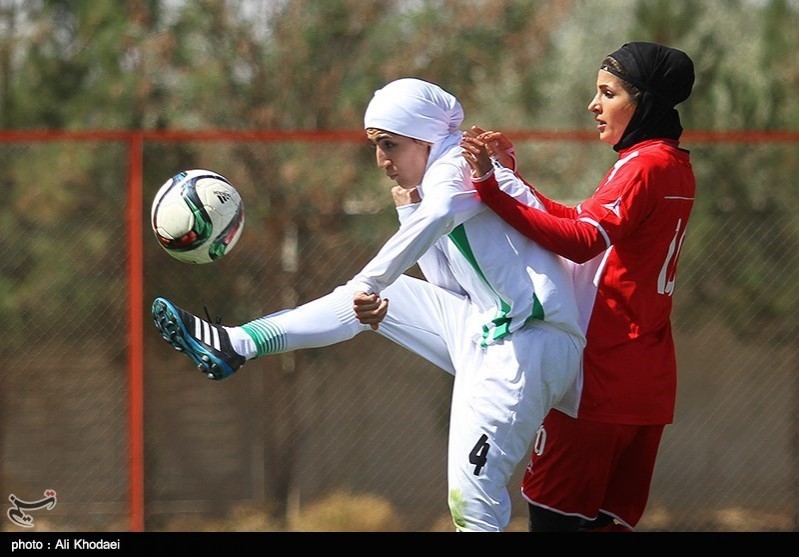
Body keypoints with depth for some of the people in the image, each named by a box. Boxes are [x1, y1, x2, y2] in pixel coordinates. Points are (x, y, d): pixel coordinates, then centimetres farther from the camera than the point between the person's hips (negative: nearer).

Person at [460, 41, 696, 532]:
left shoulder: (645, 164, -12)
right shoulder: (676, 165, 17)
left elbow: (582, 239, -26)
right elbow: (583, 221, 21)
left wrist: (491, 188, -33)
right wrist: (512, 178, 14)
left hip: (603, 376, -10)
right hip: (648, 380, 10)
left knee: (553, 513, -9)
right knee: (612, 520, 10)